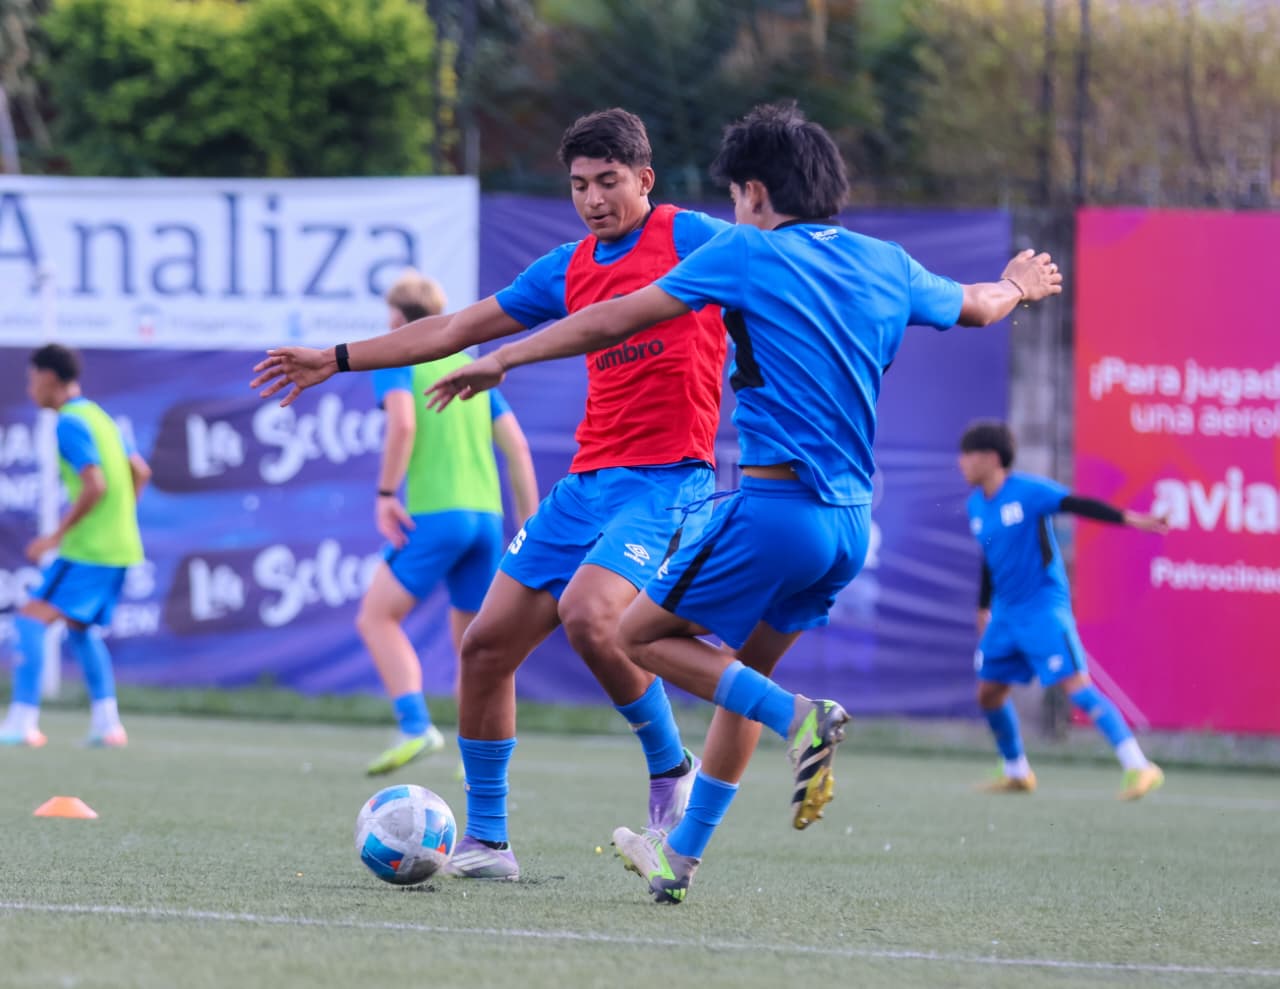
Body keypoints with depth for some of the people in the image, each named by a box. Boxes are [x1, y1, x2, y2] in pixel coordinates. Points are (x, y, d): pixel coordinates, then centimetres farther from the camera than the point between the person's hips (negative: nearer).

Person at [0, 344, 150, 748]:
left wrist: (57, 535, -16)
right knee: (81, 629, 23)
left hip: (88, 549, -9)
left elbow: (94, 485, -22)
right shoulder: (99, 417, 15)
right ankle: (106, 722, 18)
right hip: (121, 545, 9)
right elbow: (140, 472, 20)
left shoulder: (70, 424, -13)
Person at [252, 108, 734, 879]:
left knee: (588, 613, -31)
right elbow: (457, 329, 23)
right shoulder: (569, 270, 15)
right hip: (589, 483, 7)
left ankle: (672, 767, -7)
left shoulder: (688, 238, -3)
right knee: (487, 646, 4)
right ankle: (485, 841, 14)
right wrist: (336, 360, 27)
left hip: (667, 481, -7)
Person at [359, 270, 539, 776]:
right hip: (487, 513, 6)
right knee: (471, 641, 14)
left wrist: (385, 495, -14)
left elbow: (402, 423, -17)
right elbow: (516, 444, 15)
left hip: (434, 513, -6)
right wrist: (531, 525, 17)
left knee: (376, 618, 1)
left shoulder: (396, 360, 2)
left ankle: (416, 725, -17)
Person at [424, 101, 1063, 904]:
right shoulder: (887, 266, 12)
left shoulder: (747, 253, -4)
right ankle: (681, 858, 26)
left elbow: (610, 322, -2)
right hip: (851, 517, 7)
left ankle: (802, 718, -13)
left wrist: (500, 361, 7)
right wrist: (1015, 287, 57)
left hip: (777, 505, -7)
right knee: (739, 674, 21)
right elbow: (976, 306, 33)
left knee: (641, 634, 5)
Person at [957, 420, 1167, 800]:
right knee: (989, 692, 10)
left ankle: (1139, 767, -20)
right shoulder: (976, 505, 8)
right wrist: (984, 607, 28)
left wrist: (1126, 518, -38)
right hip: (1006, 612, 8)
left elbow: (1079, 505, -24)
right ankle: (1017, 773, 30)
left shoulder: (1028, 491, -14)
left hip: (1043, 607, -8)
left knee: (1076, 685, -17)